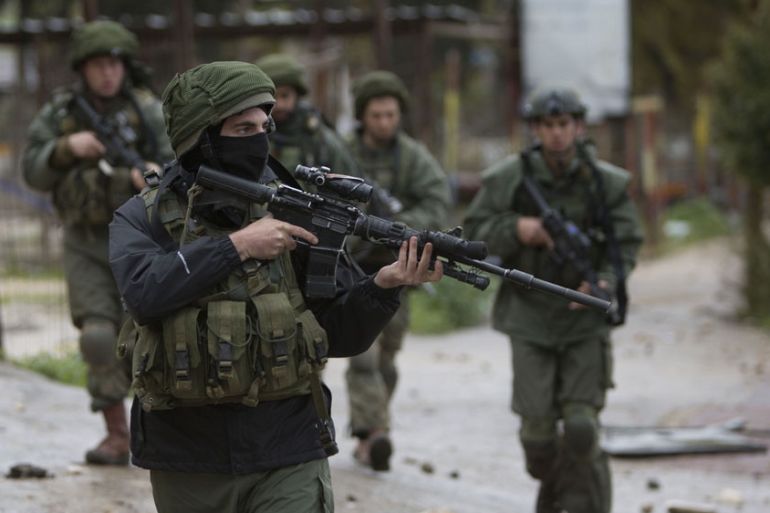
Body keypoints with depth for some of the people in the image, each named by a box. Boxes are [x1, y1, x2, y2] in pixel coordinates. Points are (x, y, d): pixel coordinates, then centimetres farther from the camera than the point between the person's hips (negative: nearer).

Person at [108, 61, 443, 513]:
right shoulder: (145, 218, 2)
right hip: (188, 460, 1)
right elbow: (144, 290, -19)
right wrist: (236, 246, -20)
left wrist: (383, 286, -16)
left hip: (289, 457, 0)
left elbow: (341, 334, 3)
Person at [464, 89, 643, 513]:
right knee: (538, 427, -2)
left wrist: (605, 282, -19)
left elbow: (626, 244, 0)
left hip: (585, 319, 0)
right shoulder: (509, 178, -4)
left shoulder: (607, 182, -4)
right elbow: (476, 232, 1)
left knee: (581, 427, -10)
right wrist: (517, 228, -18)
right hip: (531, 318, 0)